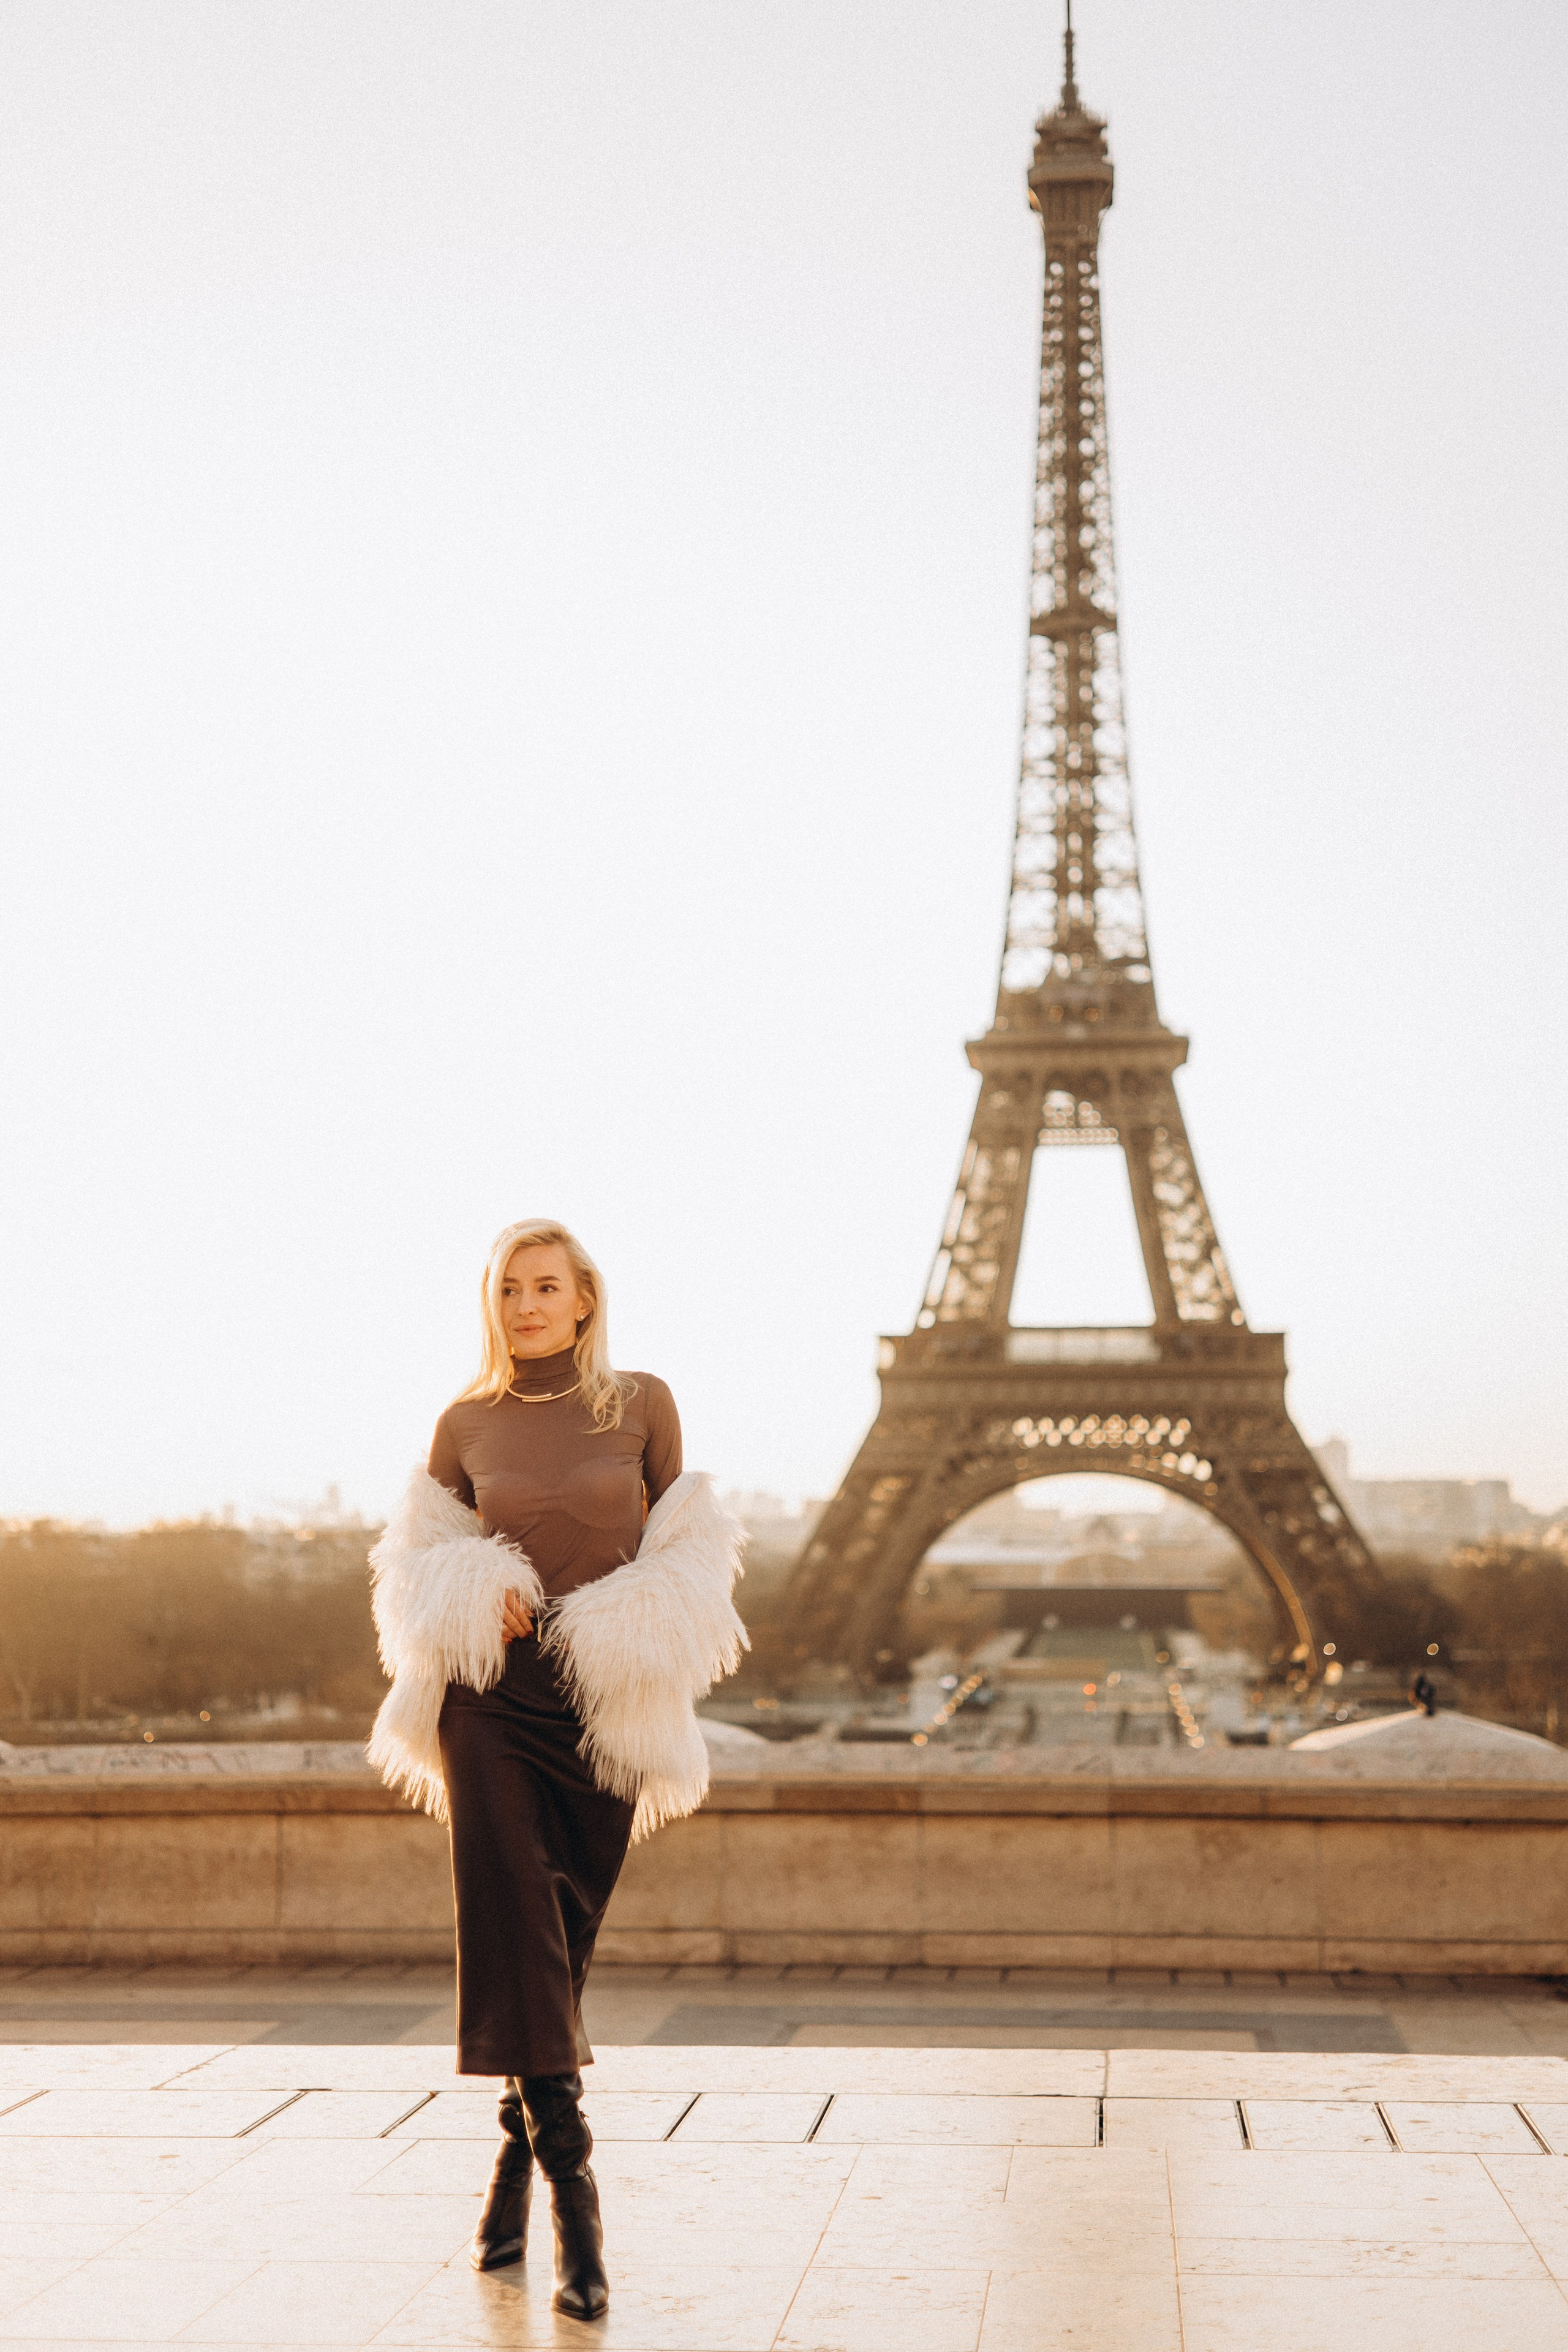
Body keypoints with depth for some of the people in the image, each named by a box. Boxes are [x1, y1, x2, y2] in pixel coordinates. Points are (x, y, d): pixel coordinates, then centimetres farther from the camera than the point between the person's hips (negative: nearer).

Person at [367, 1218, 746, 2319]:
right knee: (515, 1932, -13)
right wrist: (469, 1602, -7)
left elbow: (681, 1563, 10)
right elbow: (418, 1563, 14)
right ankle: (574, 2193, -13)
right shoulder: (466, 1424, 6)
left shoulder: (642, 1404, 4)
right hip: (490, 1700, 0)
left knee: (558, 1946, 3)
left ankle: (515, 2163, 21)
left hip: (601, 1708, 0)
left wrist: (645, 1652, -5)